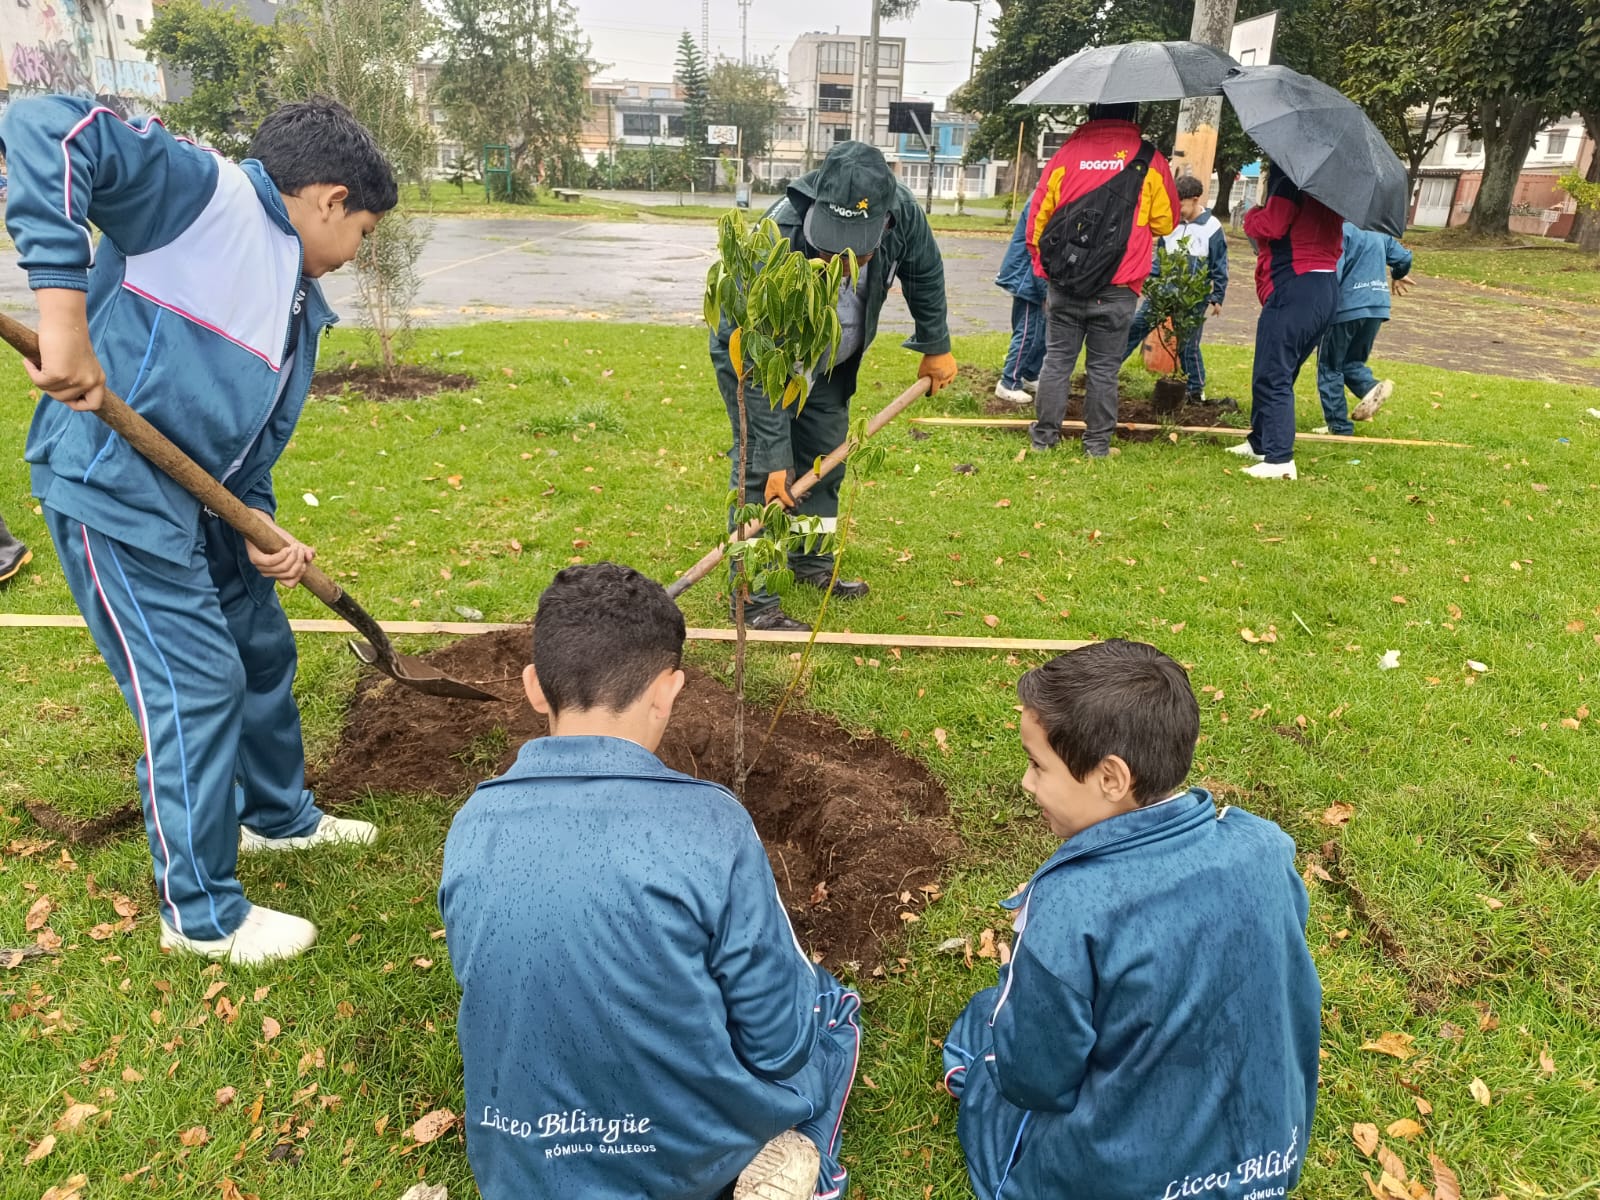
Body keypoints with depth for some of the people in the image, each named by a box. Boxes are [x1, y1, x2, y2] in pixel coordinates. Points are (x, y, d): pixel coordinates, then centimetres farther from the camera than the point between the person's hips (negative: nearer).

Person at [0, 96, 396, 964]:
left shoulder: (300, 304, 12)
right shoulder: (202, 191, -12)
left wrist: (259, 532, 0)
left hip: (199, 498, 9)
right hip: (112, 490, -9)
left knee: (263, 646, 20)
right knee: (195, 681, -5)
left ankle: (279, 815, 44)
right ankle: (200, 912, 13)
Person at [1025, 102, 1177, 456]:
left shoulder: (1066, 155, 0)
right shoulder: (1151, 161, -2)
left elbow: (1037, 218, 6)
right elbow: (1165, 223, 7)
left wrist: (1043, 264, 21)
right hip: (1118, 289, -1)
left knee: (1057, 359, 11)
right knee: (1104, 367, 7)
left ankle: (1044, 433, 15)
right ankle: (1098, 441, 13)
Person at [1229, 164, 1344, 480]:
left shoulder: (1290, 181, -6)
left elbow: (1270, 226, -17)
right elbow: (1336, 244, 28)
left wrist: (1252, 215, 4)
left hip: (1294, 290, -10)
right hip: (1326, 289, 10)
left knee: (1272, 377, -11)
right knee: (1280, 373, 19)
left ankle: (1279, 459, -16)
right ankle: (1260, 442, 28)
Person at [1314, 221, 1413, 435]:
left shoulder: (1342, 230, -10)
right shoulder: (1379, 232, 13)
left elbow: (1333, 271, -20)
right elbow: (1404, 257, 21)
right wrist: (1396, 276, 42)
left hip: (1346, 307, -7)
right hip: (1377, 307, 7)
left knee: (1329, 367, 5)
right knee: (1352, 361, 21)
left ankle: (1339, 427, 3)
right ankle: (1371, 386, -11)